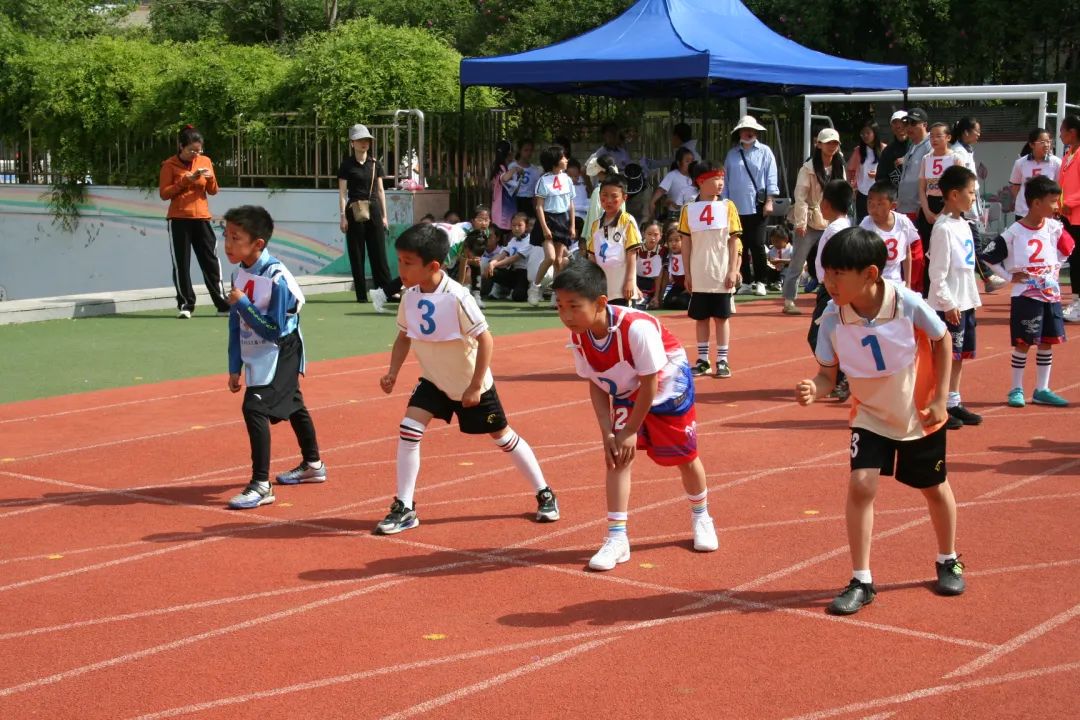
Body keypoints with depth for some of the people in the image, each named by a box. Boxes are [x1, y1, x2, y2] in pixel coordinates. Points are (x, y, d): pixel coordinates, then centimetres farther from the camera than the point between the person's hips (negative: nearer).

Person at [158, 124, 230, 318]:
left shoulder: (205, 161, 7)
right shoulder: (170, 165, -3)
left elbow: (213, 191, 10)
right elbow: (164, 193, -7)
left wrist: (210, 179, -11)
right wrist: (185, 180, -16)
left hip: (201, 218, 3)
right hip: (178, 220, -3)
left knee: (211, 261, 3)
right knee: (181, 263, -1)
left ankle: (222, 304, 7)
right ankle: (185, 305, 5)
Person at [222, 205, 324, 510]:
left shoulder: (277, 279, -26)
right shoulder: (241, 274, -2)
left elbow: (275, 331, -27)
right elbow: (236, 325, 6)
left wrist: (243, 304, -27)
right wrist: (235, 368, 9)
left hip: (278, 356, -9)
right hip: (257, 356, 9)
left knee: (255, 408, -19)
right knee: (293, 407, 23)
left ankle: (261, 485, -14)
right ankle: (313, 465, 42)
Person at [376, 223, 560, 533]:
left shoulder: (457, 298, -29)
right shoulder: (410, 297, -10)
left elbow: (485, 339, -24)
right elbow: (404, 336, 6)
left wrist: (475, 386, -23)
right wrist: (393, 372, -7)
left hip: (472, 384, -5)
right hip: (434, 380, 5)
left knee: (502, 436, 8)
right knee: (408, 429, -12)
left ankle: (544, 494, 27)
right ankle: (404, 508, -3)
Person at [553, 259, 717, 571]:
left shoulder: (636, 327, -41)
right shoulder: (578, 336, -22)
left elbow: (649, 384, -29)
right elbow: (596, 385, -10)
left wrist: (631, 431, -22)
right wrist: (607, 431, -18)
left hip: (668, 389, -4)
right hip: (627, 395, 4)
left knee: (685, 457, 11)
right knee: (617, 457, -11)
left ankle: (701, 517, 39)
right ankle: (617, 538, -5)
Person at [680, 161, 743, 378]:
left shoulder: (728, 207, 0)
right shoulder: (689, 210, 1)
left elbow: (734, 241, 0)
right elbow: (686, 243, 5)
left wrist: (733, 270, -6)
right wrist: (688, 273, 2)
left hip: (722, 275, -1)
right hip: (699, 276, 1)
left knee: (721, 317, 5)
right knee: (700, 318, 8)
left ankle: (722, 361, 11)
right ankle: (702, 360, 17)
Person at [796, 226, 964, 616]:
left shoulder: (908, 304, -28)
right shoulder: (832, 319, -22)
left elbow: (942, 341, -10)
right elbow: (828, 373, -13)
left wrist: (940, 399, -12)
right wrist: (814, 389, -36)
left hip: (921, 416, -1)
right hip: (871, 417, 1)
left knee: (935, 488, 16)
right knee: (860, 485, -16)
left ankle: (948, 561, 43)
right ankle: (861, 581, -3)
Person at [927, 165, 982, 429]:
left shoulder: (963, 224, 13)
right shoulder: (943, 228, -16)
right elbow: (937, 273, -19)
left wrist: (972, 299, 16)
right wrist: (948, 304, -19)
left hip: (966, 302, 9)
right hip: (949, 305, -9)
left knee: (961, 355, 14)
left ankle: (953, 404, 23)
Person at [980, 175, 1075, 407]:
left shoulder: (1054, 228, 0)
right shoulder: (1014, 233, -13)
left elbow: (1068, 248, 18)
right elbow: (988, 256, -9)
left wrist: (1055, 268, 7)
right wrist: (1009, 277, -10)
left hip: (1051, 294, 5)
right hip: (1025, 296, -5)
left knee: (1047, 342, 9)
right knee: (1023, 343, -1)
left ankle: (1042, 390, 19)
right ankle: (1016, 389, 11)